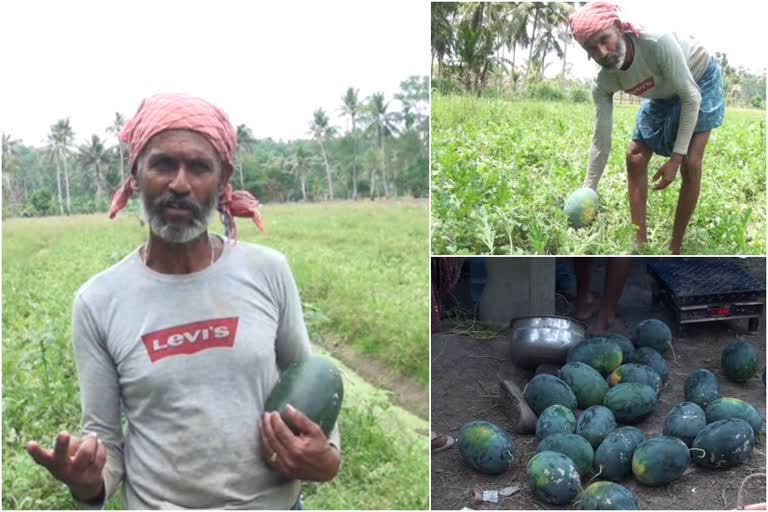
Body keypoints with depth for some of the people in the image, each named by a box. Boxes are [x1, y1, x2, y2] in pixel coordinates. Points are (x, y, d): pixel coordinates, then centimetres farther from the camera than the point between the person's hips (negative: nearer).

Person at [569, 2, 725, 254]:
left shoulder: (658, 43, -42)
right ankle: (640, 244, 8)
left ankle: (675, 250, -3)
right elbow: (601, 142, -19)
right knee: (635, 158, -2)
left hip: (700, 79, -5)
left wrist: (676, 157, -32)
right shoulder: (603, 84, -26)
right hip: (664, 94, 5)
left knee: (690, 164, -15)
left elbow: (691, 97, -30)